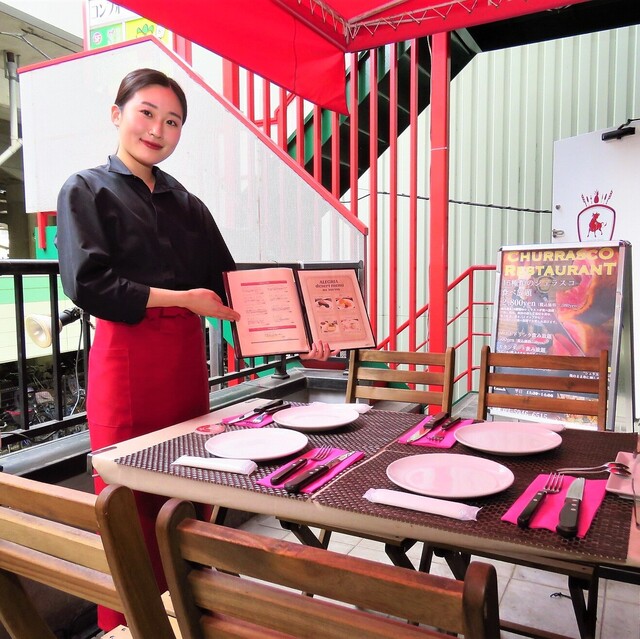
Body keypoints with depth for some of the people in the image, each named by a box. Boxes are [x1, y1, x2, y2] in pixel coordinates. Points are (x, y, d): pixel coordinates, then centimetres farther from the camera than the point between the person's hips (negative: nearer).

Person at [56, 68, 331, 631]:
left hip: (187, 358, 5)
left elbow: (230, 284, 11)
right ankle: (125, 625, 21)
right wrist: (180, 298, -11)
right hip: (127, 358, -4)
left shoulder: (187, 204, 16)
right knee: (131, 504, 2)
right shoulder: (88, 190, 3)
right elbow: (87, 283, -11)